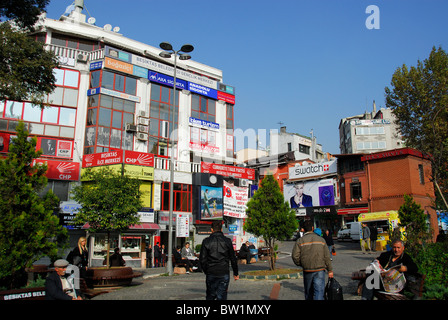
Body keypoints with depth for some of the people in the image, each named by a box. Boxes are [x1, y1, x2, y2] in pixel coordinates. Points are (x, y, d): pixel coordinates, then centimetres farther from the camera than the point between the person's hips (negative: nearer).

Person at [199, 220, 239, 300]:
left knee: (210, 296, 15)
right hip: (224, 273, 0)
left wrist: (206, 271, 12)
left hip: (211, 273, 0)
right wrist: (235, 273, 15)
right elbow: (233, 259, 4)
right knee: (222, 296, 5)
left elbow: (202, 259, -3)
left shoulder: (206, 241, -3)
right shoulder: (227, 241, -1)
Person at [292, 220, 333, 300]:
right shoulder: (321, 240, 3)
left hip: (307, 270, 1)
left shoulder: (300, 241, -2)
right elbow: (327, 256, 3)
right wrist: (330, 270, 11)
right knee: (319, 291, -2)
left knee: (308, 292, 15)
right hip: (320, 270, 0)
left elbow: (295, 256, -7)